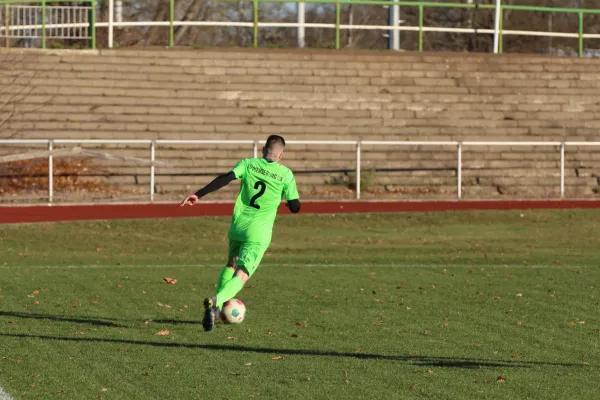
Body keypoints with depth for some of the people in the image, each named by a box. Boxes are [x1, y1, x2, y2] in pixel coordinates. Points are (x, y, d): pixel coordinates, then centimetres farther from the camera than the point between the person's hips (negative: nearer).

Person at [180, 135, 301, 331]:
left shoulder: (248, 164, 3)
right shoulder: (285, 174, -1)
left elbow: (225, 179, -13)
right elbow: (295, 207, 2)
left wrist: (198, 194, -17)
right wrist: (285, 194, 25)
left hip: (238, 226, 3)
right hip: (259, 233, -3)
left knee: (231, 264, 29)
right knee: (241, 275, -9)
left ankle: (217, 305, 26)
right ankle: (216, 301, -36)